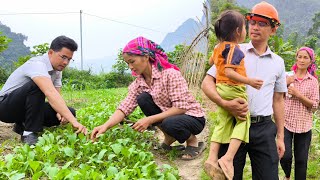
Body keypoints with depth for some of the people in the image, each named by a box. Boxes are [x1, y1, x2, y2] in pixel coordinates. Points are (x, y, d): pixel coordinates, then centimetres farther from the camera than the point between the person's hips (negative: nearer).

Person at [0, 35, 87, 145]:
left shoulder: (57, 70, 0)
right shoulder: (37, 64, -27)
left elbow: (56, 96, -2)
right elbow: (50, 93, -43)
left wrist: (60, 112, -26)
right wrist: (74, 122, -52)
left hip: (28, 107, 8)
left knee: (69, 112, -8)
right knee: (36, 86, -34)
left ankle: (23, 125, 6)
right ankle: (29, 133, -25)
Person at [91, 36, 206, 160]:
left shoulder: (170, 74, -22)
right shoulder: (138, 83, -3)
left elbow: (181, 107, -26)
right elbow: (124, 108, -12)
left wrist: (150, 120, -30)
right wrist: (105, 126, -28)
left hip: (193, 117, -6)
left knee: (169, 124, -38)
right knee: (143, 99, -16)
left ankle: (193, 141, -3)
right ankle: (169, 138, 1)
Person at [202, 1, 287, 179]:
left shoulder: (278, 62, 11)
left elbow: (278, 101, 17)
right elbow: (207, 82, -4)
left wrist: (280, 137, 15)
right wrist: (225, 103, -22)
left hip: (264, 129, 3)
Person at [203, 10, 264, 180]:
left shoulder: (219, 47, 11)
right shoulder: (234, 49, -15)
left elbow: (211, 61, 29)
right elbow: (229, 72, -24)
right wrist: (249, 81, -25)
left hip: (220, 89, 8)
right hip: (234, 90, -8)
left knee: (223, 123, 10)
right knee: (243, 120, 3)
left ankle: (212, 159, 3)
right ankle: (228, 158, -9)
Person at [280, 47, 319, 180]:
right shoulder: (287, 76, 3)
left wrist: (298, 95, -15)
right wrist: (285, 84, -12)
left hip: (304, 125, 1)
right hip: (286, 122, -1)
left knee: (301, 160, 5)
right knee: (285, 156, -7)